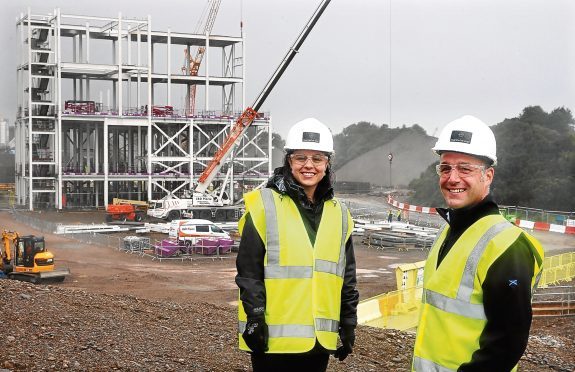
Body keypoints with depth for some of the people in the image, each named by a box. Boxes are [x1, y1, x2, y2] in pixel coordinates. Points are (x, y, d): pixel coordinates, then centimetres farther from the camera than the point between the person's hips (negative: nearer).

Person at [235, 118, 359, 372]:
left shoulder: (338, 214, 10)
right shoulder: (264, 205, -5)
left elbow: (347, 277, 15)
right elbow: (249, 272, -7)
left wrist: (348, 325, 12)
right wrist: (254, 321, -11)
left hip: (321, 339, 5)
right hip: (273, 337, -5)